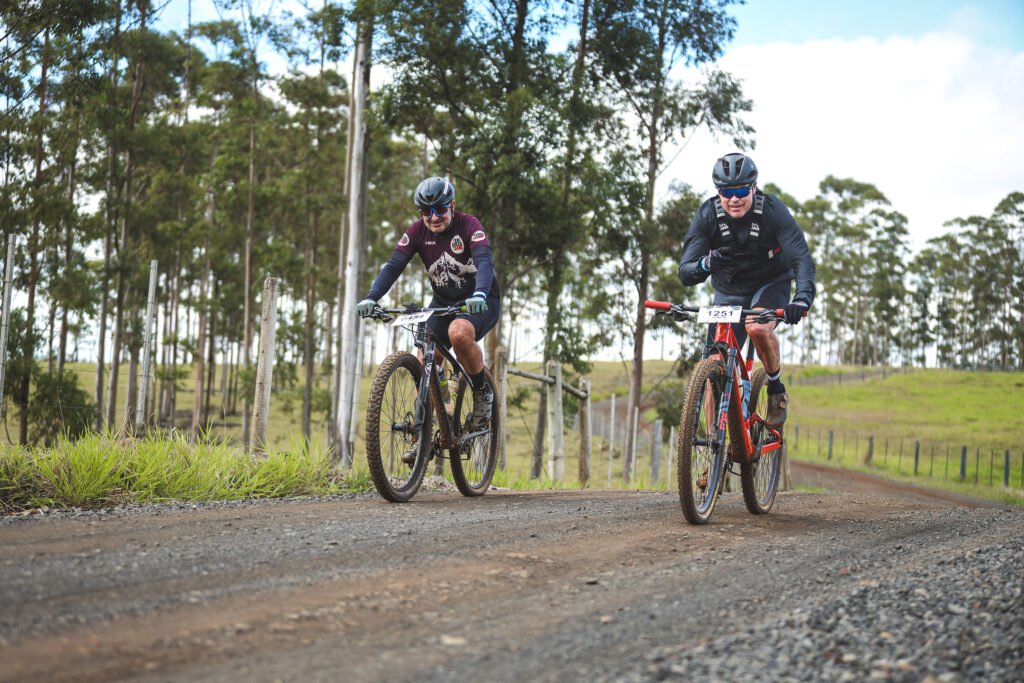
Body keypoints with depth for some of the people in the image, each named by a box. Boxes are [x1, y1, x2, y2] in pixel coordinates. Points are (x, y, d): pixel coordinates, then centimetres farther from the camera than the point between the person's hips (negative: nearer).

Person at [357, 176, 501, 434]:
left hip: (480, 303, -4)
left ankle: (483, 392, -12)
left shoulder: (469, 226, -18)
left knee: (459, 333, -36)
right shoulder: (417, 231, -7)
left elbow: (485, 261, -34)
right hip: (443, 302, 5)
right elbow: (393, 265, -16)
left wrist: (479, 294, -54)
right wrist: (371, 297, -33)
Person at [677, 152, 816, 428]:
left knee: (758, 328, -34)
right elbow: (685, 272, -25)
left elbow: (802, 258, -33)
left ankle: (777, 389, -8)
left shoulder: (773, 211, -24)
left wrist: (802, 299, -52)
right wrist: (706, 264, -49)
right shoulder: (707, 215, -19)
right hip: (728, 291, 2)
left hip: (770, 284, -2)